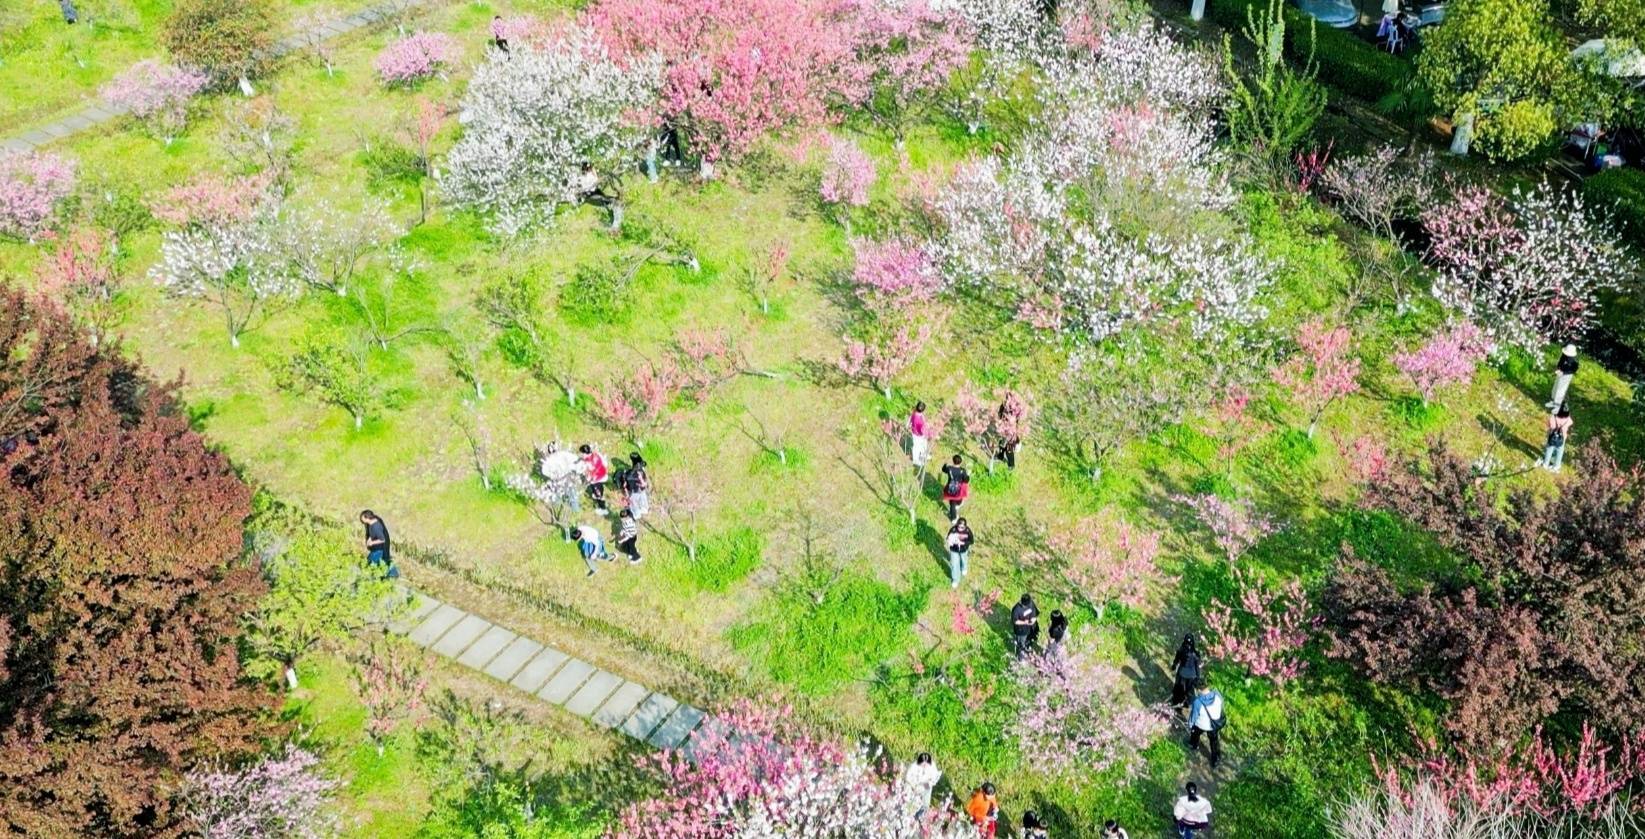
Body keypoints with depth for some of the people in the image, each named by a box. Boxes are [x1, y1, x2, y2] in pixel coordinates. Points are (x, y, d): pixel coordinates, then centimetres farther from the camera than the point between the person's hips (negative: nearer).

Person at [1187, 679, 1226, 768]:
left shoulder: (1197, 702, -37)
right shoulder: (1217, 695, -26)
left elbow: (1193, 716, -19)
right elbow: (1221, 706, -4)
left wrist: (1189, 726, 2)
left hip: (1201, 725, -3)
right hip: (1215, 724, 3)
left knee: (1195, 733, 33)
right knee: (1214, 741, 28)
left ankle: (1194, 746, 62)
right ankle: (1216, 761, 45)